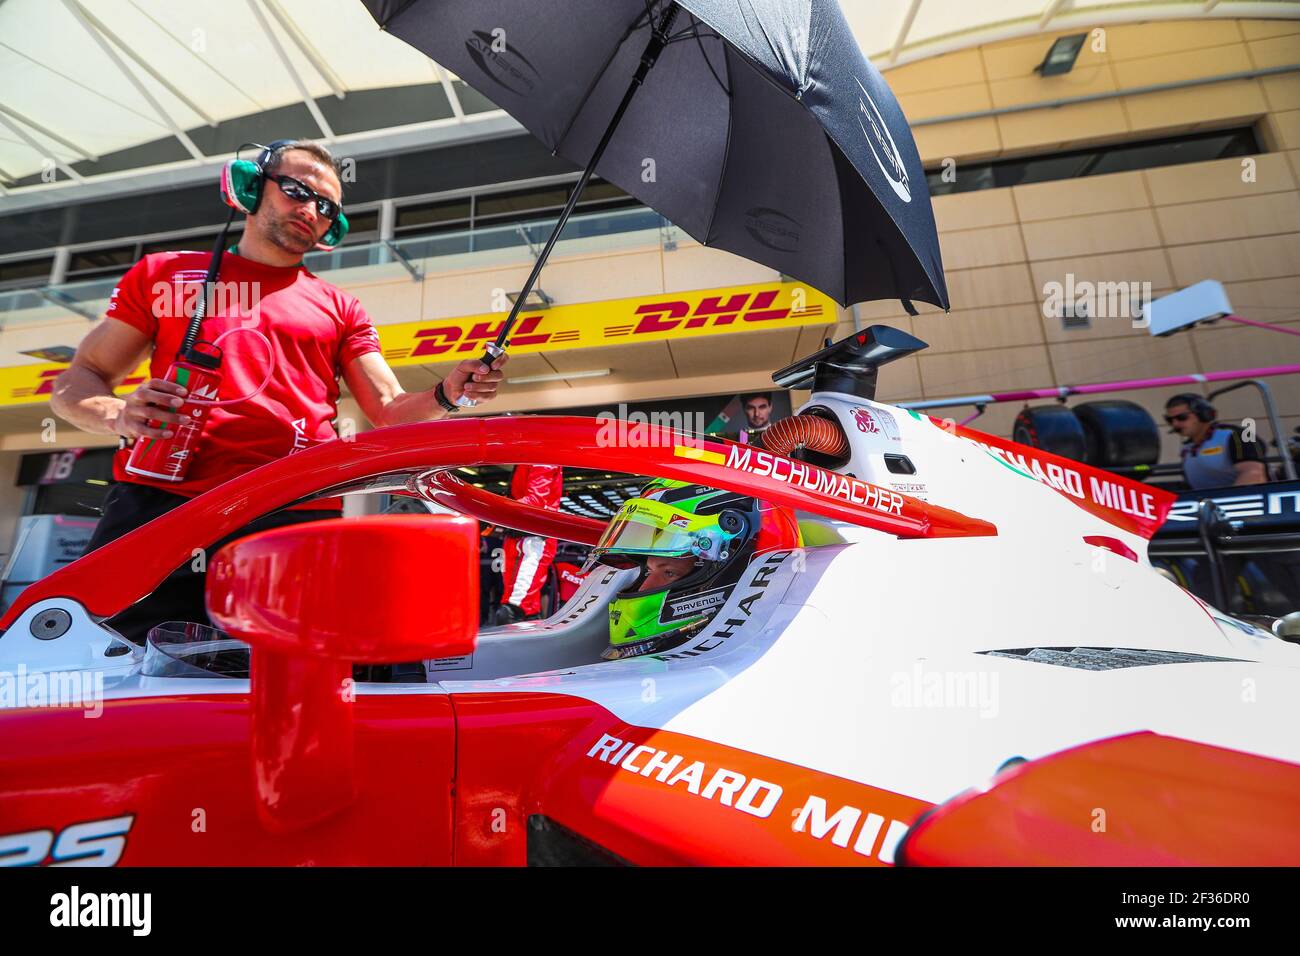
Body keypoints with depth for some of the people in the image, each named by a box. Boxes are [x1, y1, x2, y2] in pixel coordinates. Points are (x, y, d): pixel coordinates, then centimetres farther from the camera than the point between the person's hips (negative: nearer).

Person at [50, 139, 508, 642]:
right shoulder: (163, 272, 22)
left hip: (297, 518, 0)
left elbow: (390, 413, 13)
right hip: (156, 503, 1)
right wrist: (120, 415, -5)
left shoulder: (340, 309, 22)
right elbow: (74, 383, 18)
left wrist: (447, 392, -7)